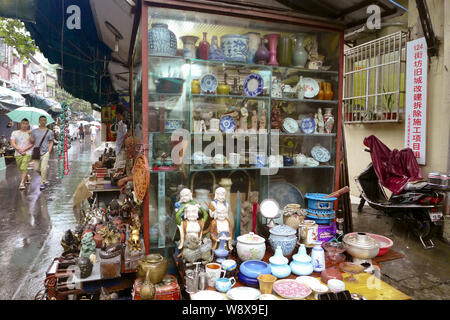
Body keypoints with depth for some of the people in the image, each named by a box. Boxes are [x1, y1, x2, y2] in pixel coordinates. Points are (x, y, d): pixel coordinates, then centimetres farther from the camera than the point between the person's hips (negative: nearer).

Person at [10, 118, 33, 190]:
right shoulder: (15, 133, 8)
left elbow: (32, 144, -4)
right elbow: (12, 143, 0)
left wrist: (24, 149, -15)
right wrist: (19, 149, -14)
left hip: (27, 154, -3)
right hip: (17, 154, 3)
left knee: (23, 168, -14)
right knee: (20, 169, 12)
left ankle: (22, 183, -15)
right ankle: (27, 176, 39)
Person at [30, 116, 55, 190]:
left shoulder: (49, 132, 4)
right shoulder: (34, 131, 12)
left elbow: (51, 142, 4)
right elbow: (32, 142, 15)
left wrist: (49, 151, -5)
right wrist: (31, 139, -8)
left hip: (45, 153, -3)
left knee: (43, 168, -8)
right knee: (36, 168, 7)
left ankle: (42, 183, 3)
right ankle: (44, 178, 31)